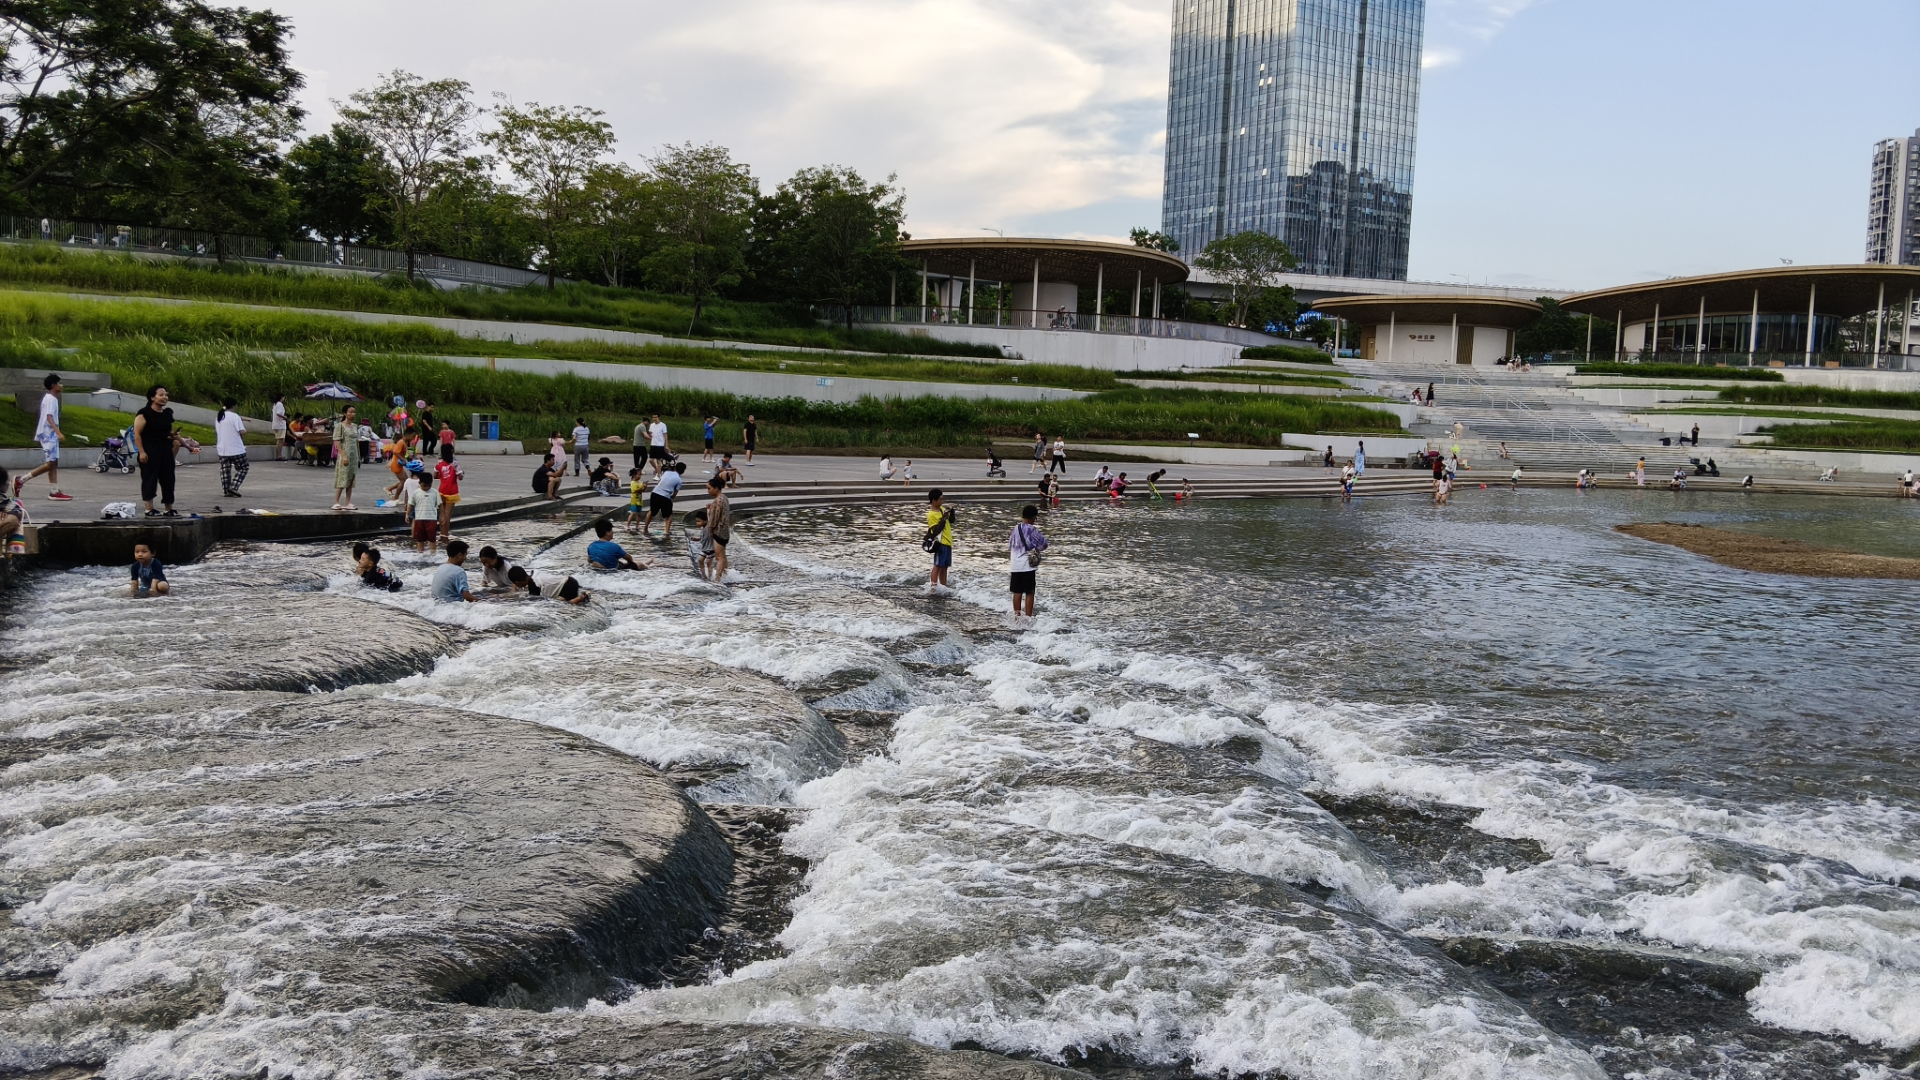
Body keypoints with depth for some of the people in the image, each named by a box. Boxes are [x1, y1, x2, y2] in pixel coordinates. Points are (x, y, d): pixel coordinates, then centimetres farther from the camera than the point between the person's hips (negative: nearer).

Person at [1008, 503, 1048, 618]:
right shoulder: (1032, 529, -11)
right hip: (1027, 565, -5)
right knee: (1029, 592, 3)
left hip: (1015, 565, 5)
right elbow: (1043, 544, -8)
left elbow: (1010, 545, 12)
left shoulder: (1016, 528, 5)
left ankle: (1017, 615, 17)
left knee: (1017, 592, 11)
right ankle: (1028, 616, 2)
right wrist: (1037, 547, 11)